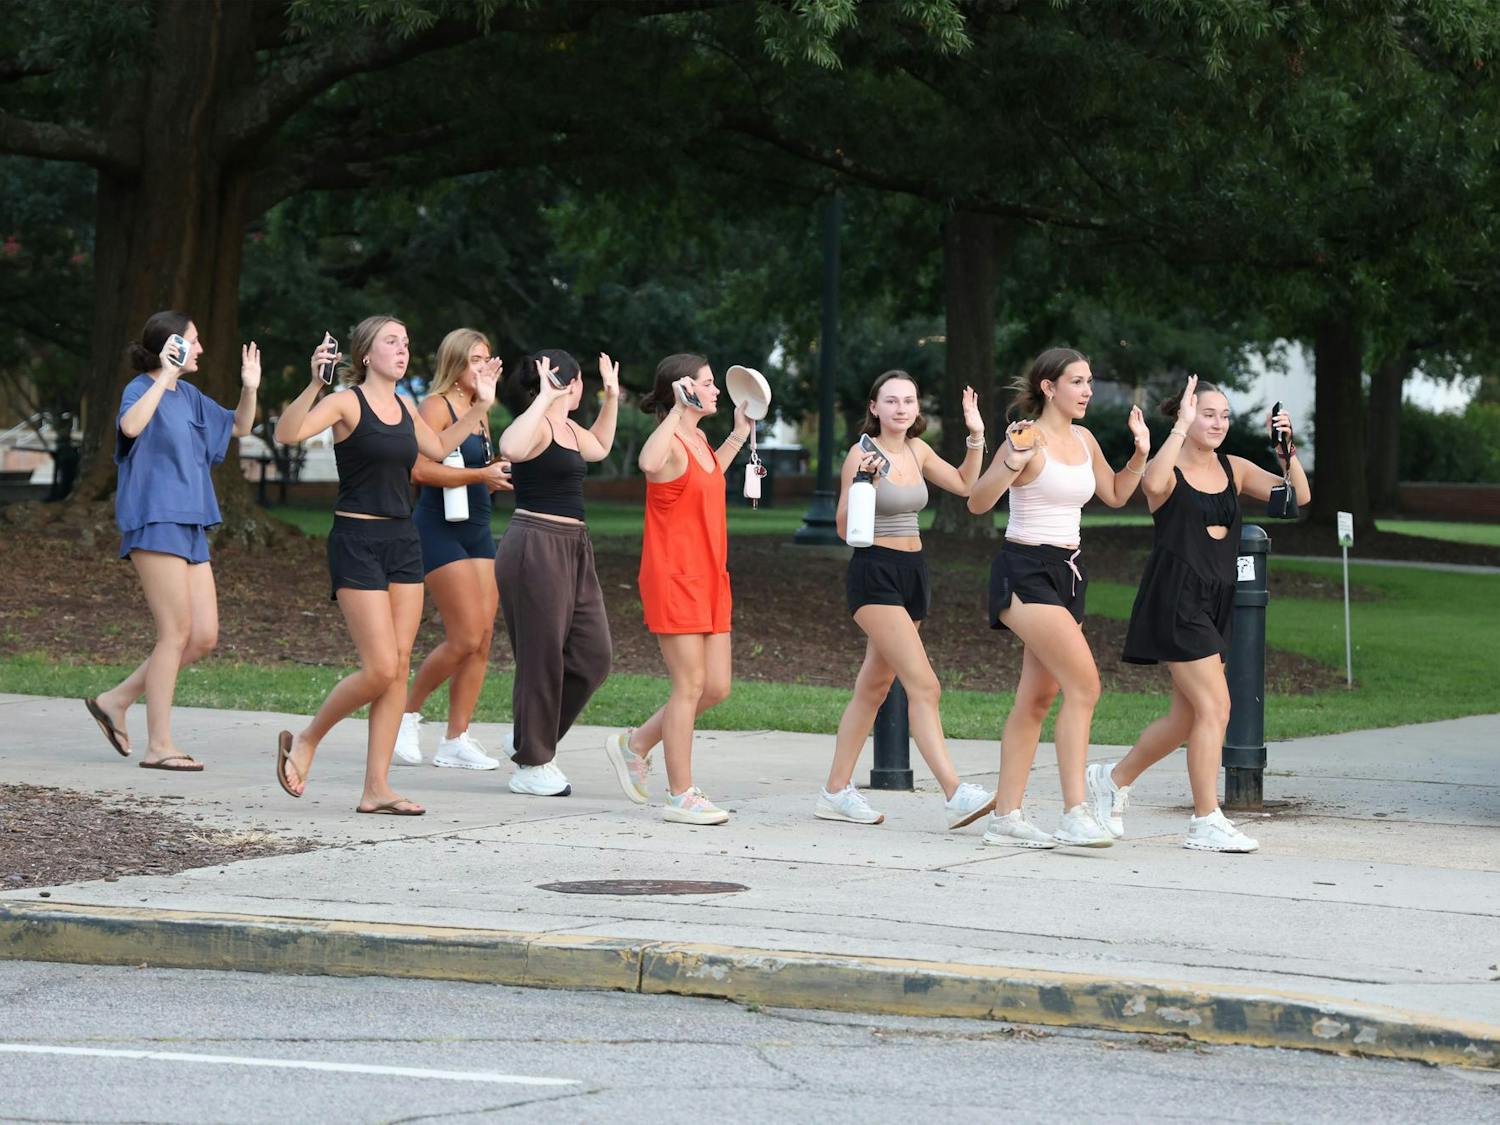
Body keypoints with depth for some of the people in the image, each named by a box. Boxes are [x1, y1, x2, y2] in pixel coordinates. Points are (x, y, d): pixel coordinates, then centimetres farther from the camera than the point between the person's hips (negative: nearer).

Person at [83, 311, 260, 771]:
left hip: (190, 526, 9)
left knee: (204, 637, 5)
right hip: (155, 522, -9)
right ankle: (159, 745, -6)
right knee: (177, 632, -10)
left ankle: (116, 700, 15)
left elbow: (238, 427, 26)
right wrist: (167, 376, -28)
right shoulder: (143, 388, -7)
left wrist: (249, 389, 8)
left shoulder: (189, 396, 16)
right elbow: (131, 426, -30)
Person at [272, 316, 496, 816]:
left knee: (400, 667, 2)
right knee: (380, 668, -12)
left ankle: (376, 787, 5)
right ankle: (304, 741, 10)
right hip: (357, 541, -7)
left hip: (403, 542, 7)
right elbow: (288, 434, -26)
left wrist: (480, 407, 25)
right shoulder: (348, 403, -9)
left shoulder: (405, 407, 12)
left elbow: (439, 448, 31)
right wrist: (314, 384, -37)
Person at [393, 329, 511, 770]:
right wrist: (481, 474, -23)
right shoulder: (436, 406, -8)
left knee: (483, 638, 1)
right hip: (440, 530, -8)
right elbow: (421, 469, -21)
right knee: (466, 638, -13)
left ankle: (456, 740, 4)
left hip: (478, 530, 8)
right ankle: (408, 712, 6)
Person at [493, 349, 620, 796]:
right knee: (542, 658, -4)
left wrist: (611, 398, 33)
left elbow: (599, 448, 40)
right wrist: (544, 399, -30)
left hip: (573, 549, 10)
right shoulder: (536, 425, -12)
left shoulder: (568, 430, 18)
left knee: (592, 654, 8)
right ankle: (532, 766, 5)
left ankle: (532, 738, 22)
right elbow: (511, 448, -36)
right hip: (536, 548, -10)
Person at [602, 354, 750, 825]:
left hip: (709, 581, 9)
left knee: (716, 688, 9)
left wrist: (737, 436, 32)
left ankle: (635, 744, 25)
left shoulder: (699, 440, 14)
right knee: (690, 685, -6)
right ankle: (681, 796, 1)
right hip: (674, 579, -9)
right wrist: (678, 409, -34)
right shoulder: (671, 442, -14)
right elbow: (648, 463, -40)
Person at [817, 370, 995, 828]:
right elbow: (845, 528, -11)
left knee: (874, 686, 12)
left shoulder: (916, 450, 10)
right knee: (923, 685, -18)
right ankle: (955, 794, -25)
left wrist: (976, 438, 12)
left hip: (913, 574, 8)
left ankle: (836, 791, 20)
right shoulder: (862, 454, -10)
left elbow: (965, 485, 22)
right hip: (875, 572, -8)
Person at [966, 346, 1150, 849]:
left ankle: (1005, 816, 13)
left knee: (1037, 698, 9)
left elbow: (1115, 494, 26)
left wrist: (1140, 454, 11)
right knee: (1084, 683, -19)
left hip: (1068, 572, 9)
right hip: (1026, 570, -9)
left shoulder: (1083, 440, 12)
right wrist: (1011, 466, -32)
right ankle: (1075, 813, -19)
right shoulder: (1030, 438, -12)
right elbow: (977, 503, -16)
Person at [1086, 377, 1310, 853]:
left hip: (1216, 601, 7)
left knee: (1187, 716, 12)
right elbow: (1153, 485, -32)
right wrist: (1181, 427, -27)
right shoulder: (1169, 469, -7)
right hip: (1175, 597, -7)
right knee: (1214, 706, -13)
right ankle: (1206, 823, -7)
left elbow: (1298, 496, 3)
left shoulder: (1234, 469, 10)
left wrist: (1288, 449, -11)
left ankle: (1113, 778, 32)